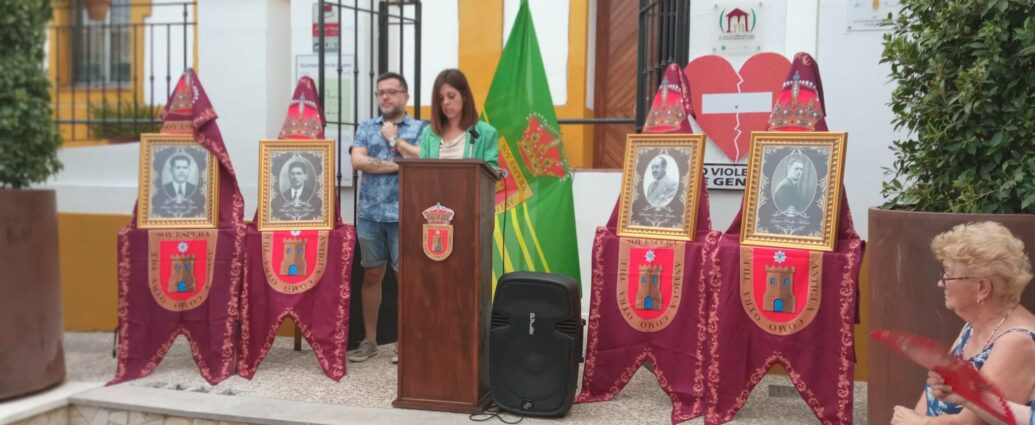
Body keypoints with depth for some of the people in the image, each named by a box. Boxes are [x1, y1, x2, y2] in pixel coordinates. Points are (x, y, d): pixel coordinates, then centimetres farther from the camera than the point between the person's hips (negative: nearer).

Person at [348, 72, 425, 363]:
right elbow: (358, 161, -3)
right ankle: (369, 340, 17)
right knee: (371, 275, 8)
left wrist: (394, 139, -4)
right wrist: (398, 165, -9)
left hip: (404, 214, -3)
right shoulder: (366, 128, 13)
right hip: (370, 213, 3)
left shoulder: (420, 128, 5)